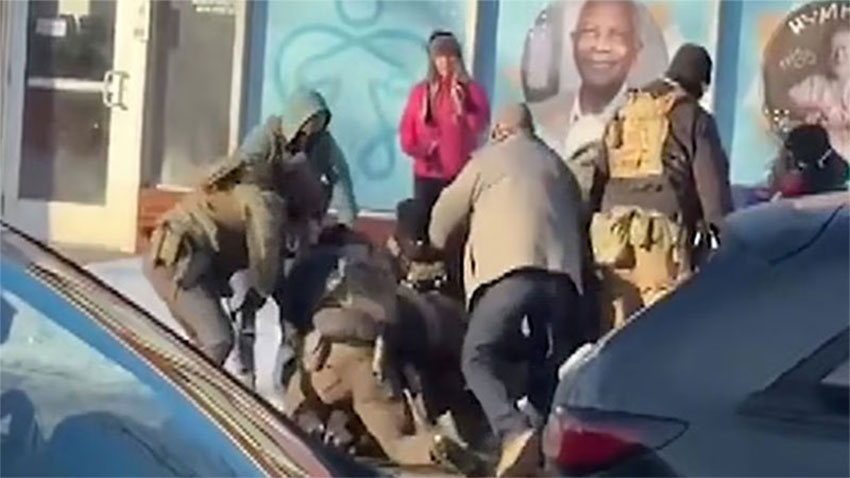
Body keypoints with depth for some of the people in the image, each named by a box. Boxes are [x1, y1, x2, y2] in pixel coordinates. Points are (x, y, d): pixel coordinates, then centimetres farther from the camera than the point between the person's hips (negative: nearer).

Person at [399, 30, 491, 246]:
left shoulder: (472, 90, 3)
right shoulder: (420, 91, 9)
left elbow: (480, 127, -7)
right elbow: (407, 128, 9)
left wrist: (461, 108, -21)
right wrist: (416, 149, -9)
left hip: (461, 173, -2)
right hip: (426, 173, 2)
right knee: (424, 227, 2)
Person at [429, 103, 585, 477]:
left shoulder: (490, 158, 18)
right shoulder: (557, 166, 33)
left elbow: (446, 214, 24)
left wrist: (437, 244, 43)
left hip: (512, 269, -5)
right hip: (561, 273, 5)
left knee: (478, 358, -8)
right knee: (548, 366, 14)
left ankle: (516, 433, -31)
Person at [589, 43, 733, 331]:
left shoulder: (624, 114, 20)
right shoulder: (693, 118, 2)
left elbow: (600, 175, 19)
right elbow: (711, 181, -3)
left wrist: (594, 224, 22)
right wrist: (722, 232, -2)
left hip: (612, 227, 6)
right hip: (661, 230, -6)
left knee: (617, 320, 9)